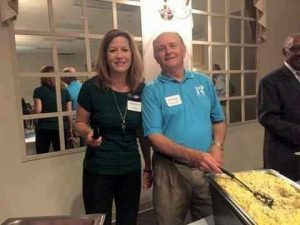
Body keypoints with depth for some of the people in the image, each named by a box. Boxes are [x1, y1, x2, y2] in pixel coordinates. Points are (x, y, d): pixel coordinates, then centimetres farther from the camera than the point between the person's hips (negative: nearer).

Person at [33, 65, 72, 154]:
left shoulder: (39, 91, -3)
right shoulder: (64, 91, 5)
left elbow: (38, 110, -11)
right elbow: (69, 112, 4)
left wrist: (32, 110, 11)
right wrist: (69, 127, 13)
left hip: (44, 128, -2)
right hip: (61, 127, 2)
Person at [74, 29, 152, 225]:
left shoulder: (141, 89, -4)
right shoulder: (92, 87, -12)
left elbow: (143, 133, 5)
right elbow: (80, 123, 2)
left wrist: (148, 166, 9)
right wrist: (88, 133, -21)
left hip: (131, 168, 3)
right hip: (98, 169, -2)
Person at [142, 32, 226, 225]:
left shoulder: (204, 82, 6)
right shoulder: (152, 90, -6)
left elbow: (219, 120, 12)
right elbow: (154, 136, -12)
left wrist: (217, 147, -8)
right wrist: (192, 155, -24)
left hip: (207, 168, 4)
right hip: (171, 170, -3)